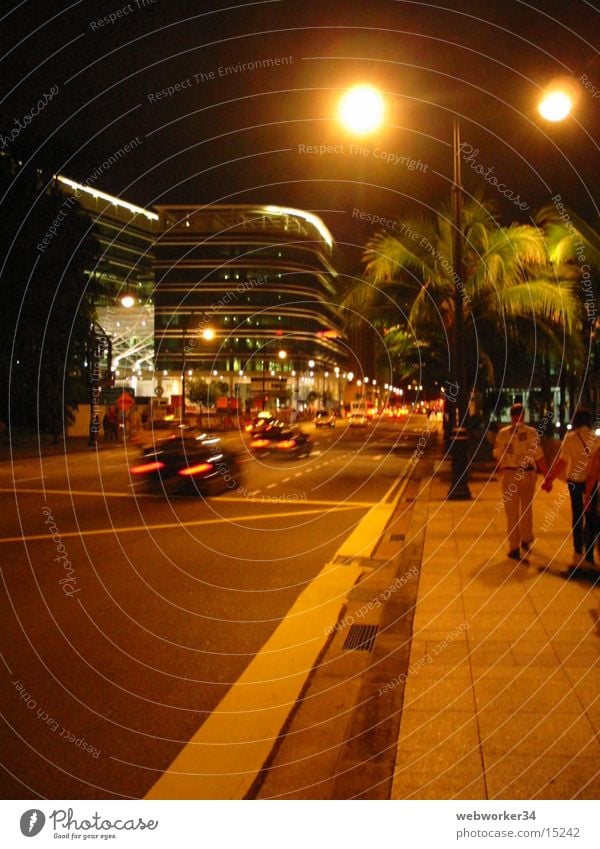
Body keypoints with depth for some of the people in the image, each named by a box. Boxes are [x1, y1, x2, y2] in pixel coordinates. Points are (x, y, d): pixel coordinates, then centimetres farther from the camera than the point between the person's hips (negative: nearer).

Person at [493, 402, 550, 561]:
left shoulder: (503, 433, -4)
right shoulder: (531, 433, -7)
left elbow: (498, 456, 3)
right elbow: (539, 458, -10)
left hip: (509, 474, 0)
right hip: (528, 474, 0)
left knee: (512, 512, 8)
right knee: (526, 509, 23)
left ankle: (514, 548, 9)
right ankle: (526, 540, 32)